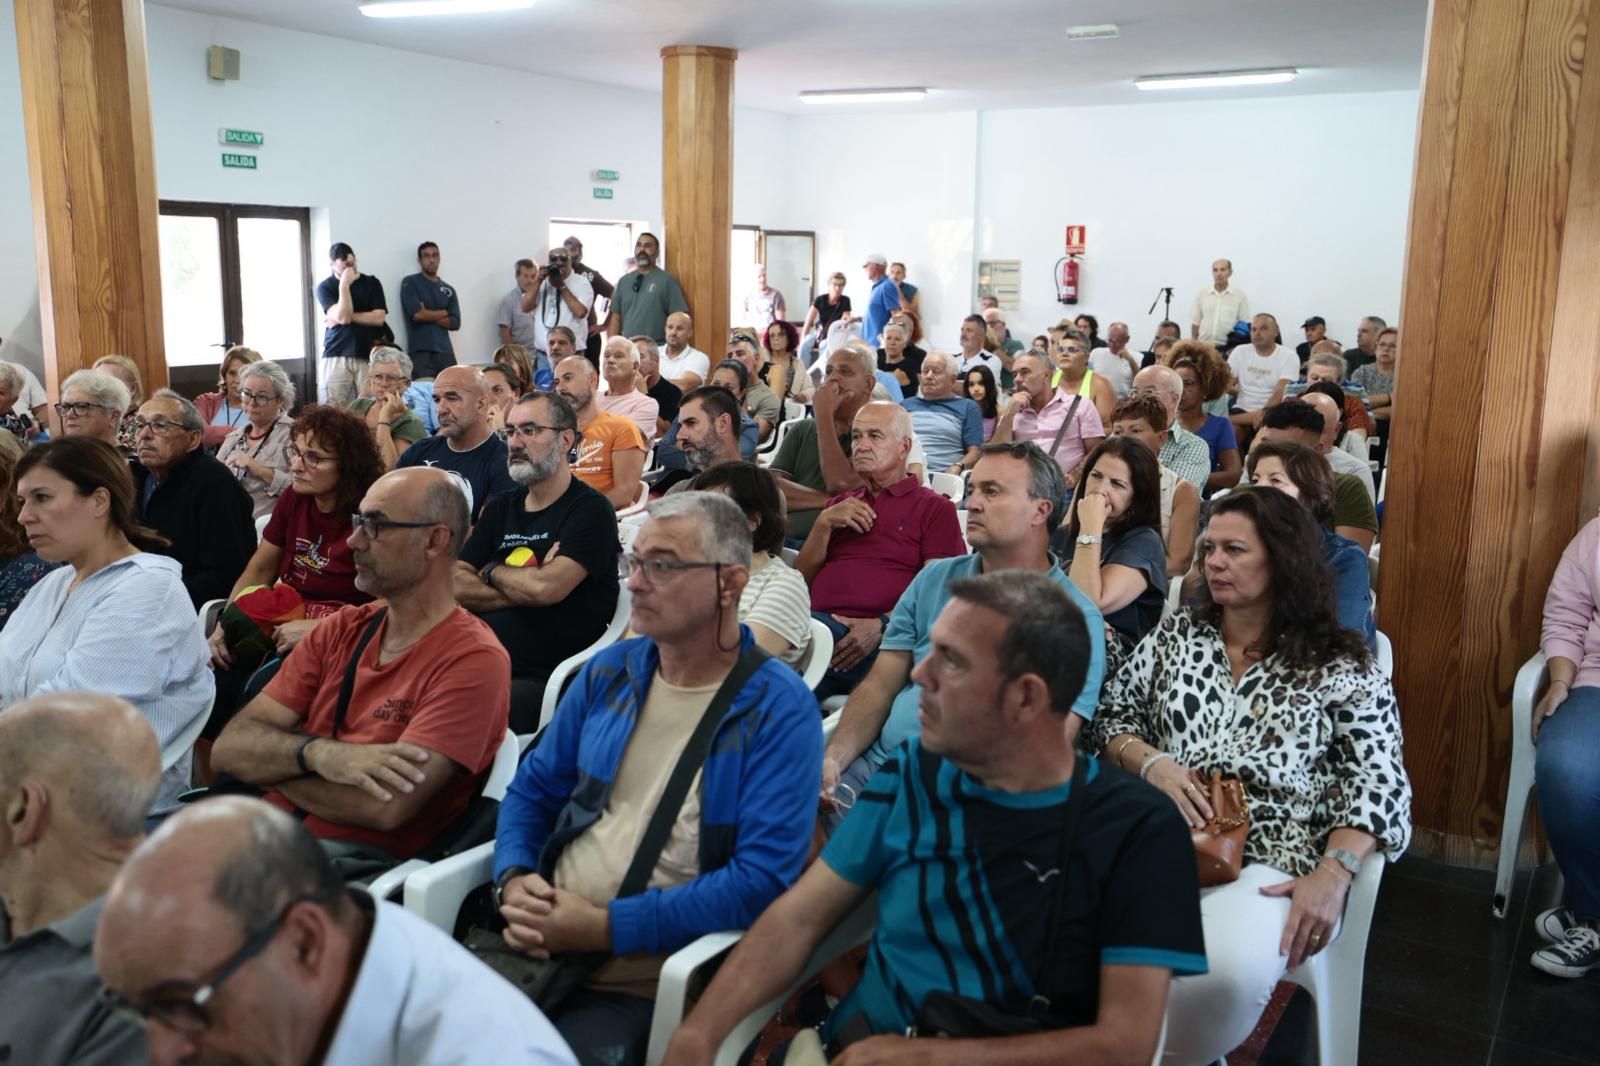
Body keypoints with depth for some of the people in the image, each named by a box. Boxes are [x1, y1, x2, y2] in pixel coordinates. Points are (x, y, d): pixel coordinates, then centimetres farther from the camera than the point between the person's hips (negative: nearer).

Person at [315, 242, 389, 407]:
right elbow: (343, 316, -10)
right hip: (336, 357, -1)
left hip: (367, 356, 1)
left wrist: (348, 316, -6)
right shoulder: (325, 287, 5)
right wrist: (344, 284, -10)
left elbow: (378, 318, -3)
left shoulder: (371, 283, 9)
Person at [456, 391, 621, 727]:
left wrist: (492, 571, 2)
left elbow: (547, 588, -18)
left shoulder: (590, 510, -4)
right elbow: (453, 586, 7)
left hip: (546, 678, -6)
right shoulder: (500, 507, 18)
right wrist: (525, 588, -7)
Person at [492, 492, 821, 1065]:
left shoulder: (779, 709, -10)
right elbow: (533, 789, 15)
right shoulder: (609, 672, 9)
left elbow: (764, 876, -17)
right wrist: (514, 878, -6)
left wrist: (607, 928, -18)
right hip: (537, 945, 5)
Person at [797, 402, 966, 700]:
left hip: (876, 638, -4)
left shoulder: (933, 507, 12)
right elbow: (800, 580, 21)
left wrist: (881, 624, -16)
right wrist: (824, 523, 5)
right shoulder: (839, 504, 31)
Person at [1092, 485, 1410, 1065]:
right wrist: (1152, 763, -4)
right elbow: (1110, 716, 18)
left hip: (1269, 865, -2)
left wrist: (1331, 875, -15)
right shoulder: (1173, 637, 17)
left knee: (1225, 972, -35)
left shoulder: (1342, 669, 6)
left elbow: (1378, 786, 0)